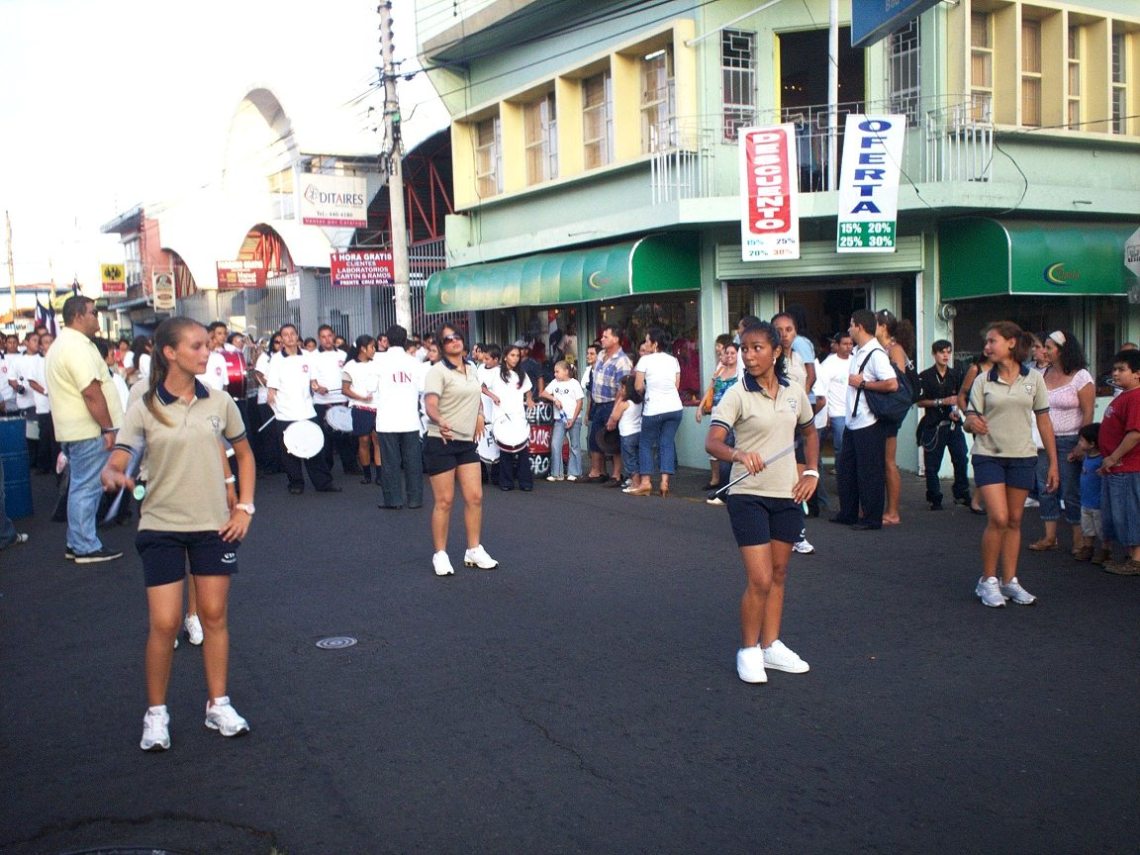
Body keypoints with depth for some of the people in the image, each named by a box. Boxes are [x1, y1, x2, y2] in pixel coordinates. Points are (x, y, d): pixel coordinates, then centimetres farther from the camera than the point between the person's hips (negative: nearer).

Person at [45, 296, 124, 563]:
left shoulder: (62, 344, 18)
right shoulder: (77, 346, -17)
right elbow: (91, 392, -23)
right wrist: (108, 428, -20)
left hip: (73, 429, 11)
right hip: (89, 430, -11)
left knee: (81, 487, 15)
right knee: (87, 488, -5)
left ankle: (77, 544, 22)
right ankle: (86, 547, 0)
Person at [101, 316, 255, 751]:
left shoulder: (219, 402, 0)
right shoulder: (144, 409, -7)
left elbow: (244, 454, 13)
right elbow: (115, 464, -11)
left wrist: (244, 506, 4)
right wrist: (113, 476, -35)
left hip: (214, 525, 2)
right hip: (161, 527, -2)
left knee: (214, 617, 8)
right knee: (164, 624, -2)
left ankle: (218, 705, 23)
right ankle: (155, 713, 16)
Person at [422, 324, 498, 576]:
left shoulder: (472, 369, 11)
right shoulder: (437, 371, -12)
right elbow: (430, 405, -25)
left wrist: (480, 415, 14)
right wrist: (440, 422, -44)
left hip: (467, 442, 7)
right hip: (441, 442, -6)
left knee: (475, 497, 4)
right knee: (444, 501, -3)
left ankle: (474, 551, 17)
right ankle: (440, 555, 9)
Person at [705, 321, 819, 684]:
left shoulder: (795, 392, 4)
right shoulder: (737, 395, -11)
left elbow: (810, 432, 21)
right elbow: (712, 442, -22)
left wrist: (812, 471, 9)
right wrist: (738, 454, -42)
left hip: (788, 495, 5)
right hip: (749, 496, -5)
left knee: (779, 575, 14)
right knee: (760, 580, -8)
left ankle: (771, 645, 27)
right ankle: (749, 650, 10)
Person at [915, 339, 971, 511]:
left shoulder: (956, 374, 9)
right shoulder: (925, 376, -2)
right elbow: (919, 402, -5)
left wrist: (957, 409, -3)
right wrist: (942, 402, -12)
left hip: (953, 424, 3)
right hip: (933, 425, -3)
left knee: (961, 459, -3)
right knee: (932, 465, 0)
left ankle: (962, 495, 12)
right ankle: (935, 499, 11)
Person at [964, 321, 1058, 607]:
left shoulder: (1034, 379, 2)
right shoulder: (983, 380, 1)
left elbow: (1044, 422, 6)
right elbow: (970, 419, 1)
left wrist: (1053, 463, 4)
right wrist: (973, 423, -24)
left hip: (1023, 457, 2)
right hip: (989, 456, -2)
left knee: (1014, 521, 7)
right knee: (998, 518, -11)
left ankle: (1009, 581, 17)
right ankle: (987, 580, 3)